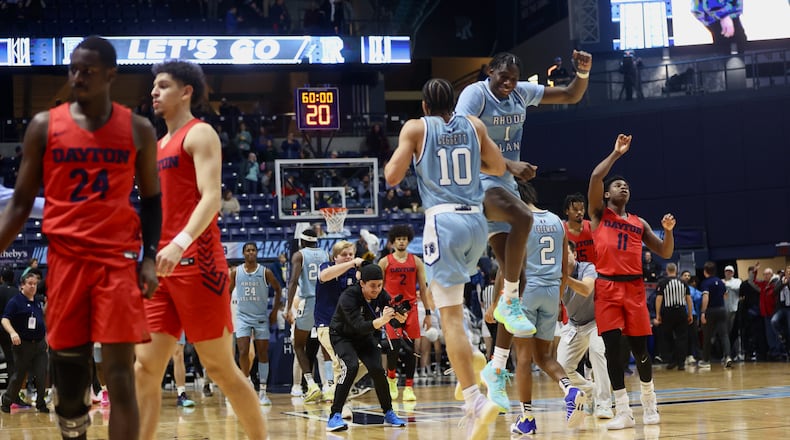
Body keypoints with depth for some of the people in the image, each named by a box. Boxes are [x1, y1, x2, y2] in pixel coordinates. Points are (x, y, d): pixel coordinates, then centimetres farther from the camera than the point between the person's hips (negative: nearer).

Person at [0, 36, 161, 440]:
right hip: (65, 257, 1)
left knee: (120, 372, -8)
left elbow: (151, 199, 11)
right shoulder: (44, 126, 4)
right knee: (66, 365, 4)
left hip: (119, 258, -1)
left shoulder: (138, 130, 4)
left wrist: (149, 258, -2)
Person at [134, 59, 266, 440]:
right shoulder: (159, 146, 22)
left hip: (196, 262, -8)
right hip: (163, 265, 8)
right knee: (145, 368, 1)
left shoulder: (200, 134, -3)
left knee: (220, 367, -2)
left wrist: (180, 243, -31)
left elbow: (211, 198, -17)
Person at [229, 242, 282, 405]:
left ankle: (262, 392, 6)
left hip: (261, 318, 0)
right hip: (243, 317, 0)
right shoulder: (235, 272, 0)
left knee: (263, 353, 1)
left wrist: (275, 311, 2)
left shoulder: (265, 272, -4)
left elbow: (278, 289, 8)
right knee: (243, 352, -12)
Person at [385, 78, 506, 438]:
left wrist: (394, 159, 17)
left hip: (444, 220, -5)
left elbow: (392, 177, -4)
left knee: (451, 316, -10)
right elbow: (499, 167, 19)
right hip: (475, 220, 5)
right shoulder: (473, 125, 11)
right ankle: (466, 359, 25)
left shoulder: (416, 128, 1)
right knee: (437, 294, 33)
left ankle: (476, 401, -22)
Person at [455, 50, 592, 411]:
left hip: (505, 184, 8)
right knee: (523, 217, -38)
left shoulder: (522, 93, 8)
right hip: (478, 182, -8)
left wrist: (583, 73, -7)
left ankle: (497, 368, 5)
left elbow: (571, 96, 14)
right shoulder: (475, 94, -12)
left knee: (516, 277, 1)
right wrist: (509, 164, -35)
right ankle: (509, 301, -24)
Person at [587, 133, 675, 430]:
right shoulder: (599, 213, 8)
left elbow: (665, 253, 15)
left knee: (640, 349, 3)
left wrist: (669, 230, -3)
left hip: (634, 287, 3)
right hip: (607, 287, -3)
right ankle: (623, 411, -3)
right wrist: (617, 153, -2)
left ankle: (649, 402, 23)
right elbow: (595, 177, -8)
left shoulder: (639, 224, 17)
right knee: (613, 349, -7)